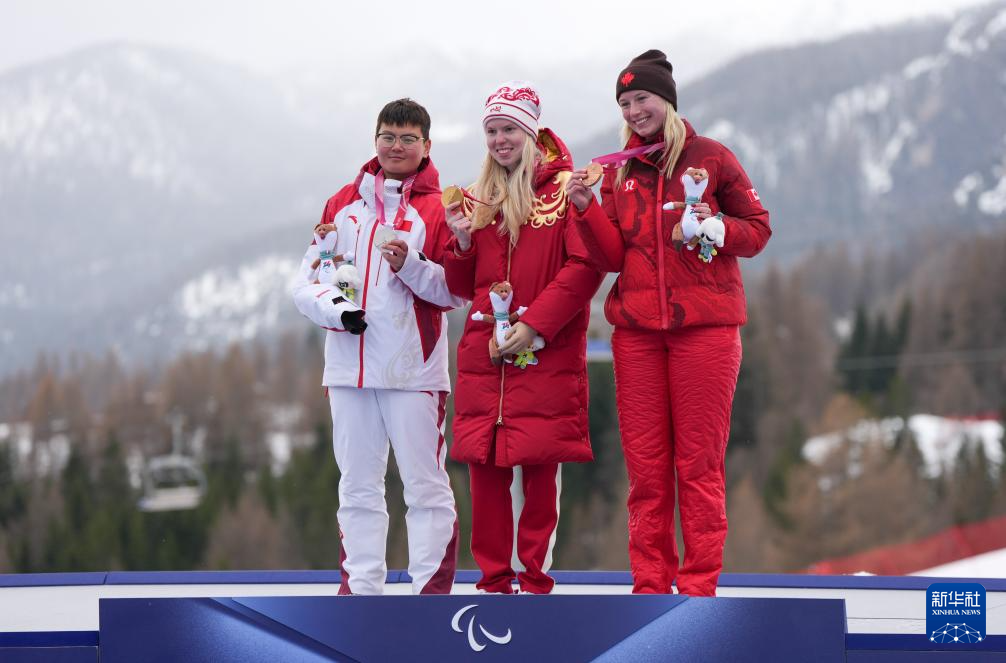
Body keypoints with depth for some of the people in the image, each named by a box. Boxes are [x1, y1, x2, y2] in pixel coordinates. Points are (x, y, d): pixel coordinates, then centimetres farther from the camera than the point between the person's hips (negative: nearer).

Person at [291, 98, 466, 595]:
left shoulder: (437, 208, 0)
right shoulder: (343, 204, 12)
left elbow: (456, 292, -3)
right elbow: (306, 279, 11)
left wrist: (410, 266, -19)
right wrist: (334, 307, -8)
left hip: (413, 368, -4)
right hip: (349, 365, 4)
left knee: (425, 486, -3)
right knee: (357, 486, 9)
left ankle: (432, 590, 1)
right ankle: (359, 589, 15)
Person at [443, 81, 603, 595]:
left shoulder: (565, 188, 0)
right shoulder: (480, 199, 16)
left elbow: (585, 267, -8)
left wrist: (535, 324, -15)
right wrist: (462, 243, -2)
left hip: (546, 352, -4)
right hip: (483, 350, 4)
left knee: (541, 466, -4)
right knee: (484, 465, 1)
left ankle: (536, 580, 3)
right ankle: (494, 580, 9)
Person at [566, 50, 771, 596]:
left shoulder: (711, 158, 4)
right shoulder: (618, 170, 13)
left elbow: (758, 228, 6)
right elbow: (612, 256, 7)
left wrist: (717, 229, -12)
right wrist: (586, 208, -7)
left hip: (703, 326, -3)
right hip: (636, 327, 3)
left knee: (698, 464, -4)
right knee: (645, 465, 2)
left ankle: (699, 588, 0)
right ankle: (650, 586, 8)